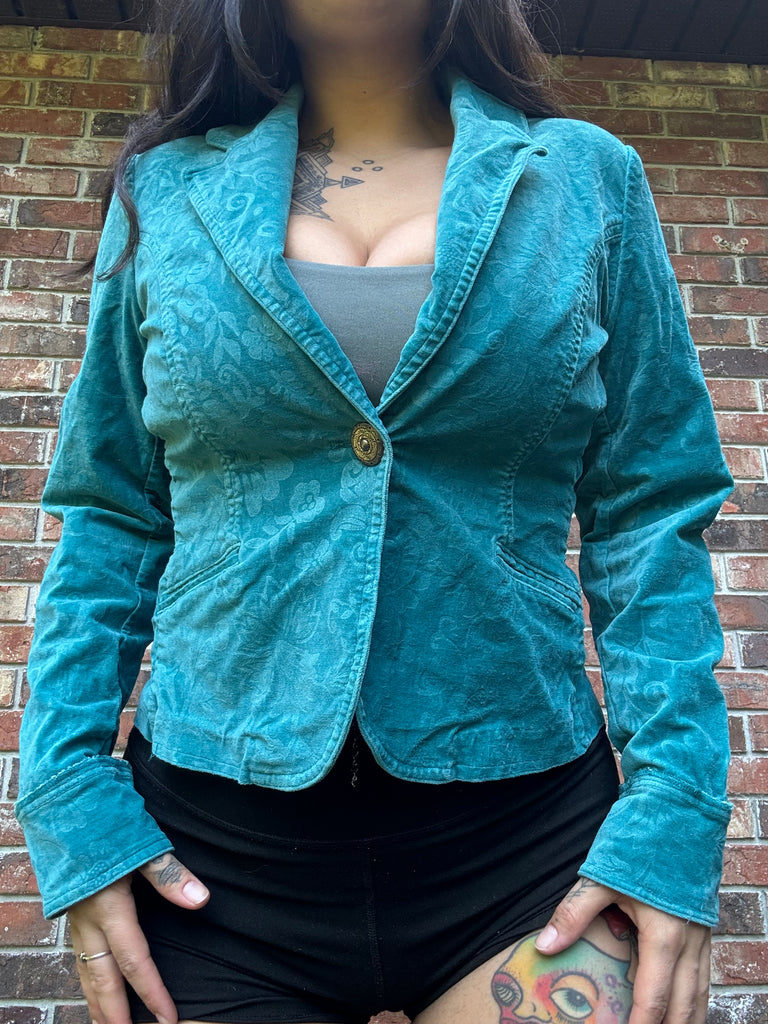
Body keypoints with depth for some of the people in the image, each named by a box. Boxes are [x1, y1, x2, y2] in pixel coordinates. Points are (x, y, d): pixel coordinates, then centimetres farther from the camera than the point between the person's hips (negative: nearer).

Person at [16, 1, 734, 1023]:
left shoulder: (589, 181, 4)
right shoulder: (167, 190, 5)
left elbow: (649, 517, 0)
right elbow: (109, 524, 5)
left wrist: (675, 806, -8)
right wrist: (71, 792, -2)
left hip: (524, 832, 0)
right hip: (212, 846, 2)